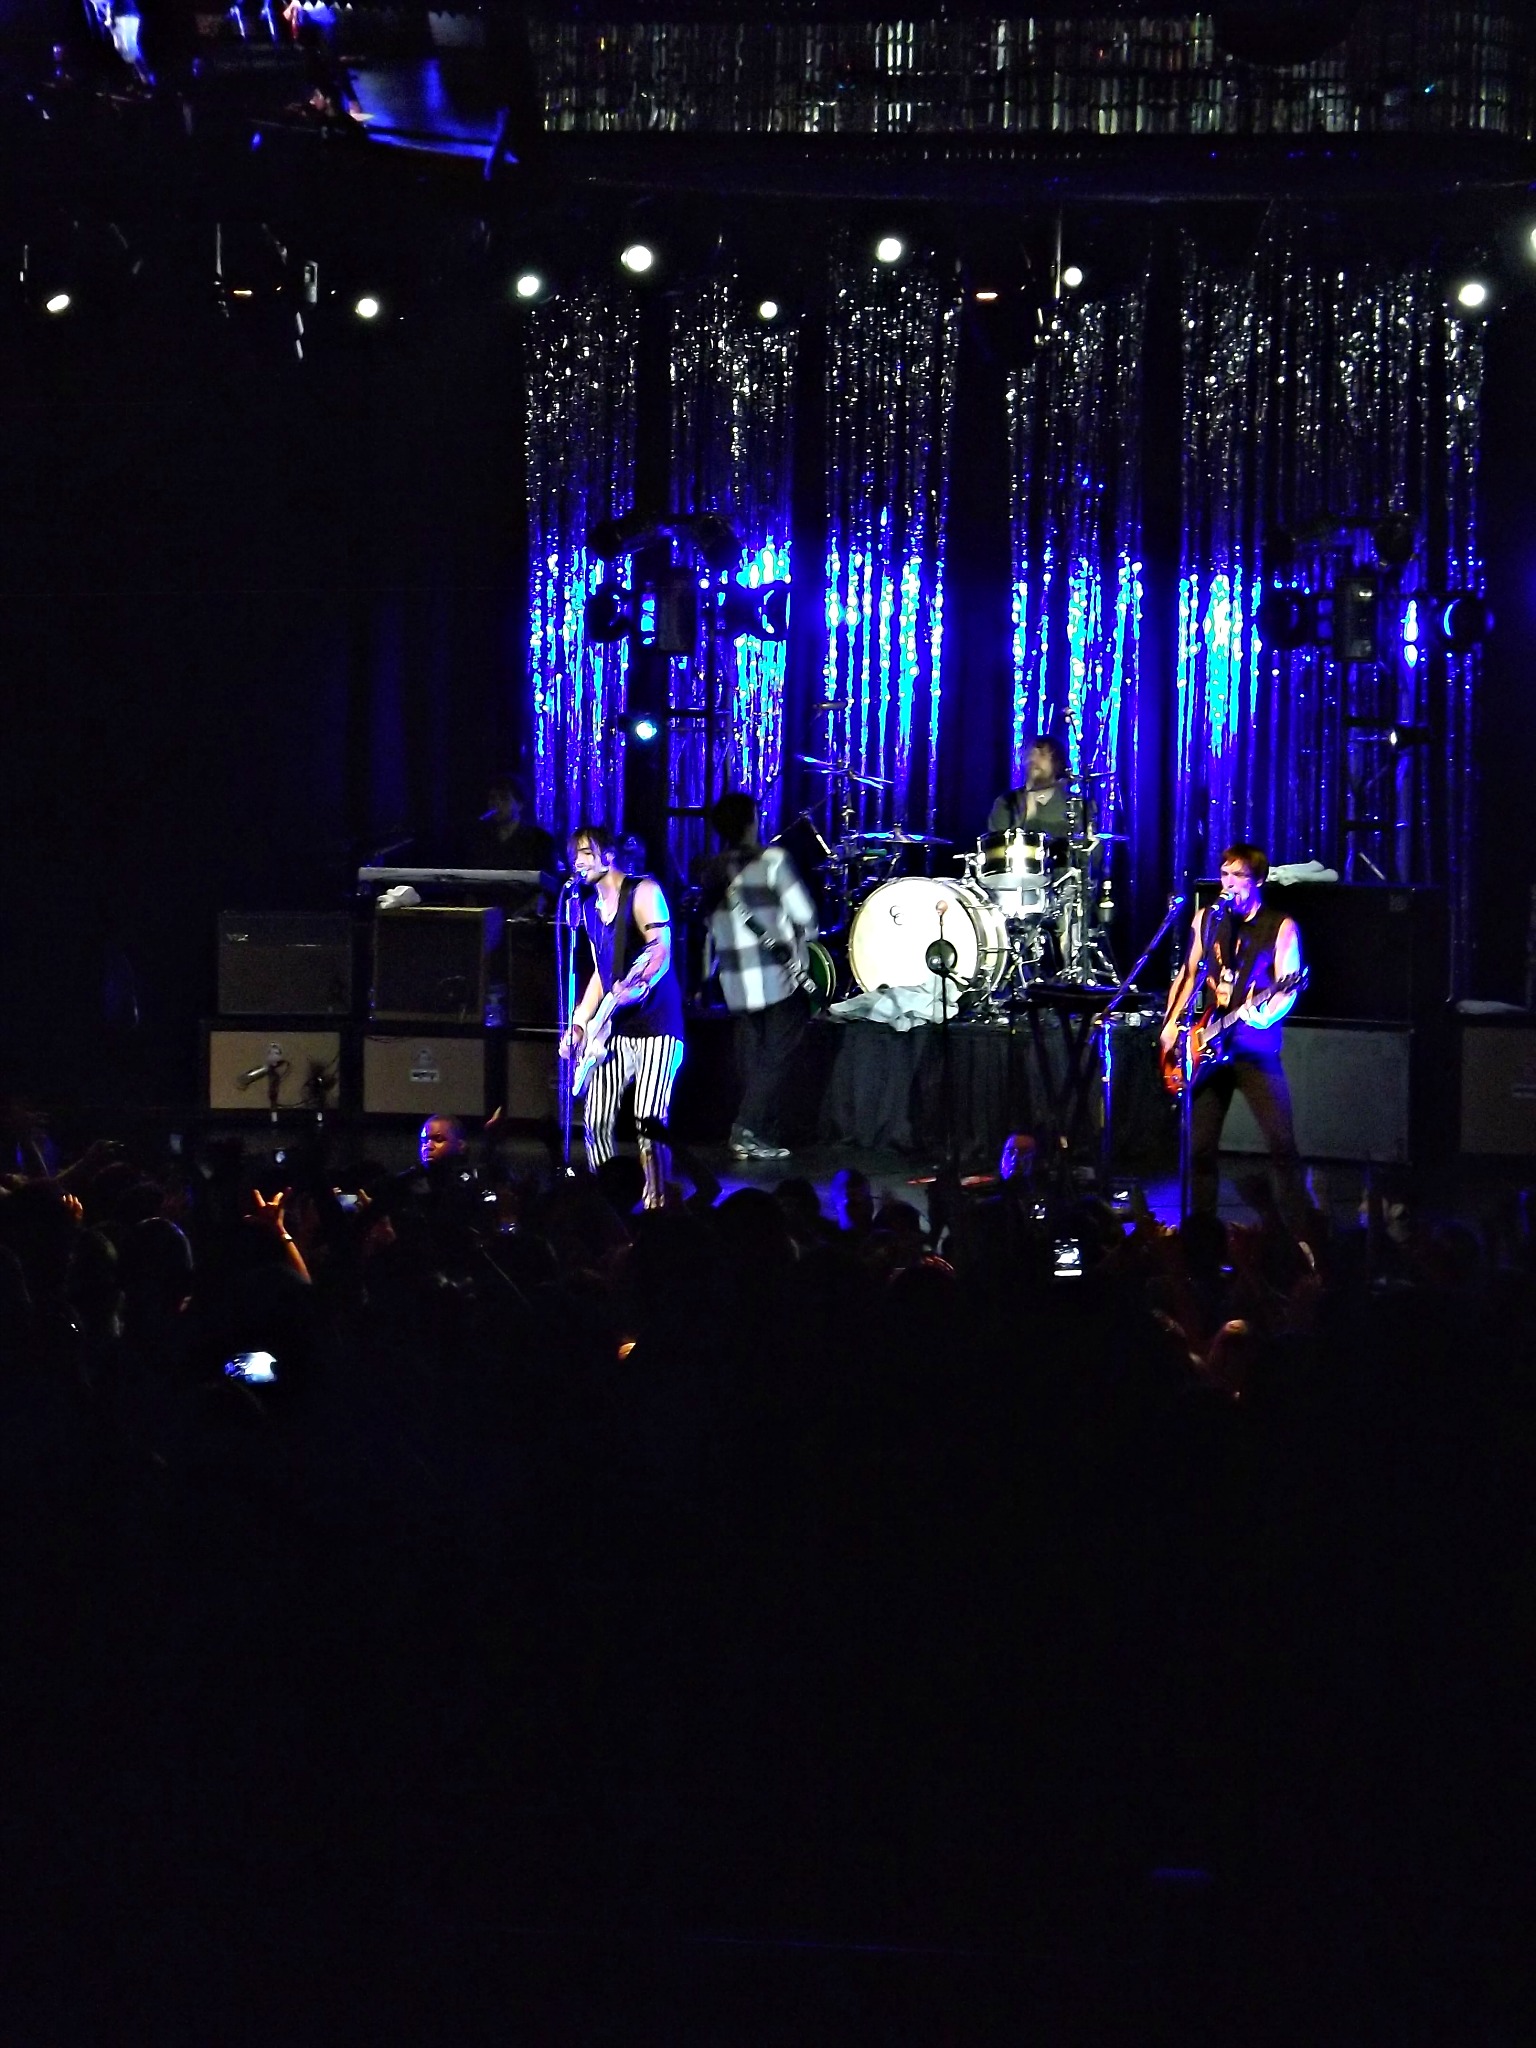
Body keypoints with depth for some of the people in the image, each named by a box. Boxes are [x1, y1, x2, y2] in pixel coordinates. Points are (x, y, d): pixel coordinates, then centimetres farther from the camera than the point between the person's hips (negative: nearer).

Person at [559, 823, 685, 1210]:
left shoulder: (642, 892, -6)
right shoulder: (589, 906, 16)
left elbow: (661, 951, -16)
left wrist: (638, 986, -33)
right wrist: (579, 1024, 16)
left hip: (655, 1024, -7)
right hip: (612, 1029, 7)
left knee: (649, 1121, -17)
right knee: (596, 1122, -1)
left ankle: (656, 1204, -8)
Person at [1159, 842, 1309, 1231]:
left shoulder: (1281, 928, -2)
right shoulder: (1207, 919, 11)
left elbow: (1288, 990, -9)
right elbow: (1187, 975, 16)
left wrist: (1265, 1013, -29)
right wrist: (1171, 1024, 5)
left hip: (1256, 1049, -4)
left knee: (1281, 1144, -11)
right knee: (1200, 1146, 3)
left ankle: (1300, 1237, -9)